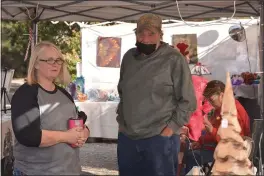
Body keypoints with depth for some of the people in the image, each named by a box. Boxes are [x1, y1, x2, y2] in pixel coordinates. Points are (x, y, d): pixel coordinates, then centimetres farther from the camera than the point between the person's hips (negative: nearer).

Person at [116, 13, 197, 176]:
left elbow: (188, 101, -9)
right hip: (126, 137, 5)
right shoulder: (129, 57, 8)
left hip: (160, 138, -5)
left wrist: (171, 127, -13)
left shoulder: (174, 59, -10)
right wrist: (121, 119, 12)